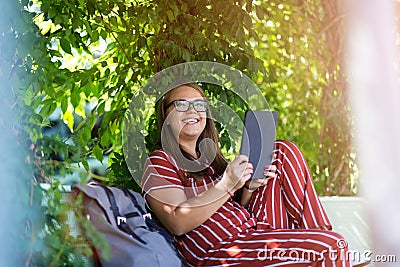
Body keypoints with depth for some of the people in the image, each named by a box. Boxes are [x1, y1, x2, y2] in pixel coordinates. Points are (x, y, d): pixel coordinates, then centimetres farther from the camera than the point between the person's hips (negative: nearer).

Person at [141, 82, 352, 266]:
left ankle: (314, 233, -3)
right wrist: (227, 184, -20)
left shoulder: (208, 157, 21)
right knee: (331, 247, -25)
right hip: (219, 250, -8)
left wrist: (249, 188, 0)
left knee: (284, 152, 4)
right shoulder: (159, 162, -3)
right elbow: (178, 224, -16)